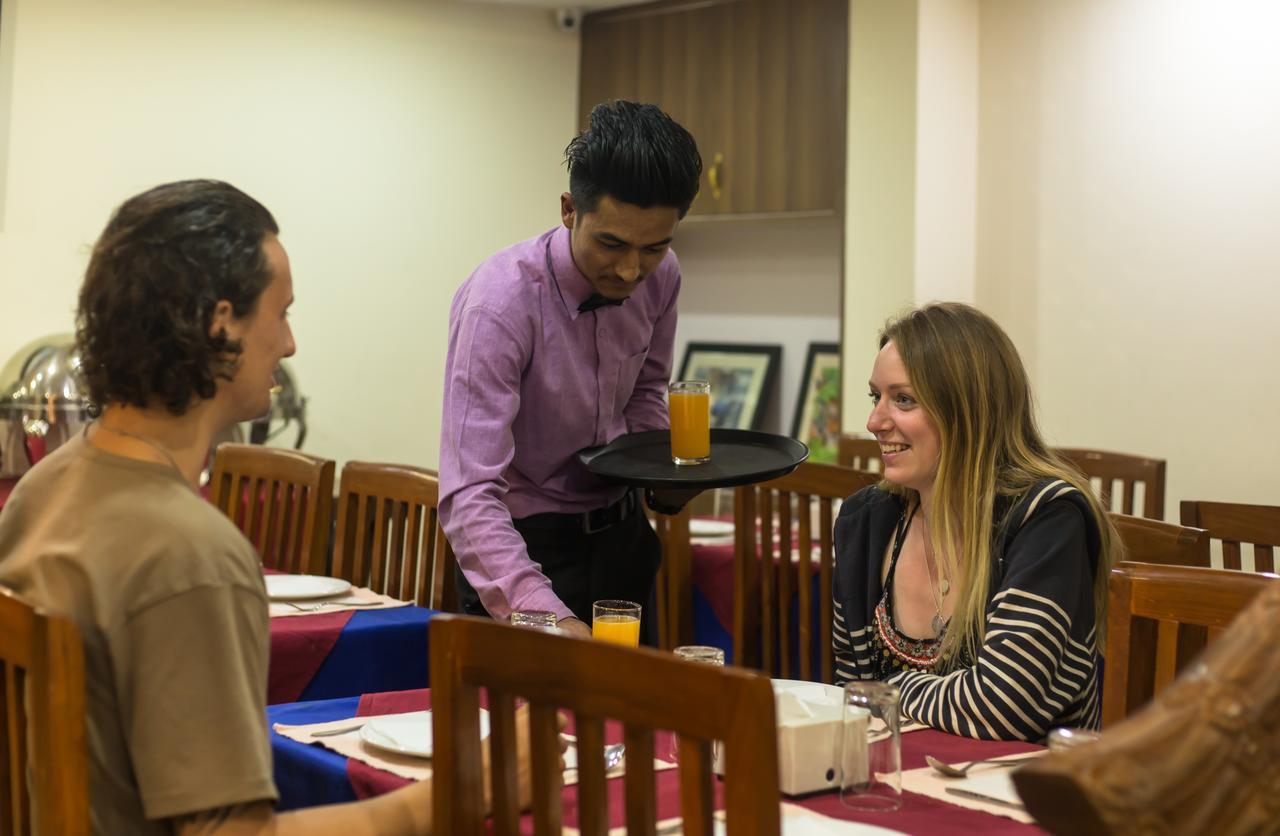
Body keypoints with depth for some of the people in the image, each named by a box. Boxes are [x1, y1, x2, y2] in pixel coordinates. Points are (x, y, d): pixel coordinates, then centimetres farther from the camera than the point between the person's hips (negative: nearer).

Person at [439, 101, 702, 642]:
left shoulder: (660, 276, -10)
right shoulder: (500, 303, -30)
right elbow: (470, 495, -36)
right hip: (523, 546, -6)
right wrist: (545, 613, -49)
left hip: (619, 534, 6)